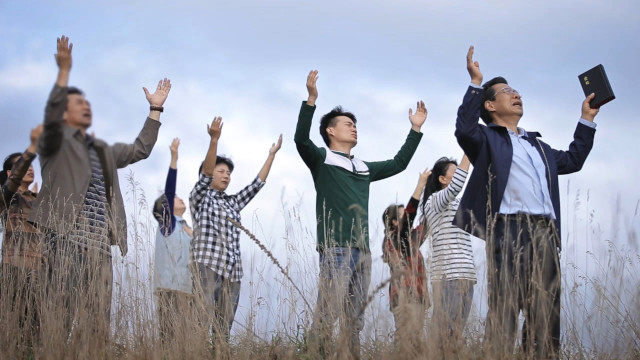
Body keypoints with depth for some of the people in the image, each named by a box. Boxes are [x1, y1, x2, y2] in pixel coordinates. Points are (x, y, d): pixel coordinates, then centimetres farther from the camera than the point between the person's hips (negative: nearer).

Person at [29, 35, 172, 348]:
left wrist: (155, 109, 27)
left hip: (99, 243, 7)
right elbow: (51, 117, -11)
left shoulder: (102, 151, 30)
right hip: (67, 236, -6)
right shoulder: (56, 142, 9)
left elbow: (140, 150, 31)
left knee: (98, 317, -2)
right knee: (63, 309, -14)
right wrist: (64, 71, -19)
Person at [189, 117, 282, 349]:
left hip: (232, 271, 6)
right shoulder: (199, 198, 10)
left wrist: (272, 154, 24)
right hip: (207, 267, -6)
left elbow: (257, 183, 26)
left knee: (224, 327, -1)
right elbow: (205, 173, -6)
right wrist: (214, 139, -20)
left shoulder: (232, 203, 26)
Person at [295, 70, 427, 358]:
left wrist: (416, 129, 29)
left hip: (362, 251, 7)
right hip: (335, 249, -7)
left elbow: (398, 163, 32)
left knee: (355, 319, 5)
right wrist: (311, 100, -22)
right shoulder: (322, 160, 6)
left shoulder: (364, 168, 25)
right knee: (327, 314, -14)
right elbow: (301, 139, -12)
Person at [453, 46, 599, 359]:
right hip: (509, 228, -6)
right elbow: (464, 129, -9)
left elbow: (572, 160, 40)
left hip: (546, 233, 6)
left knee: (546, 315, 1)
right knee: (504, 308, -13)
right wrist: (476, 83, -10)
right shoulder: (487, 139, 12)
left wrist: (586, 120, 39)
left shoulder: (536, 144, 32)